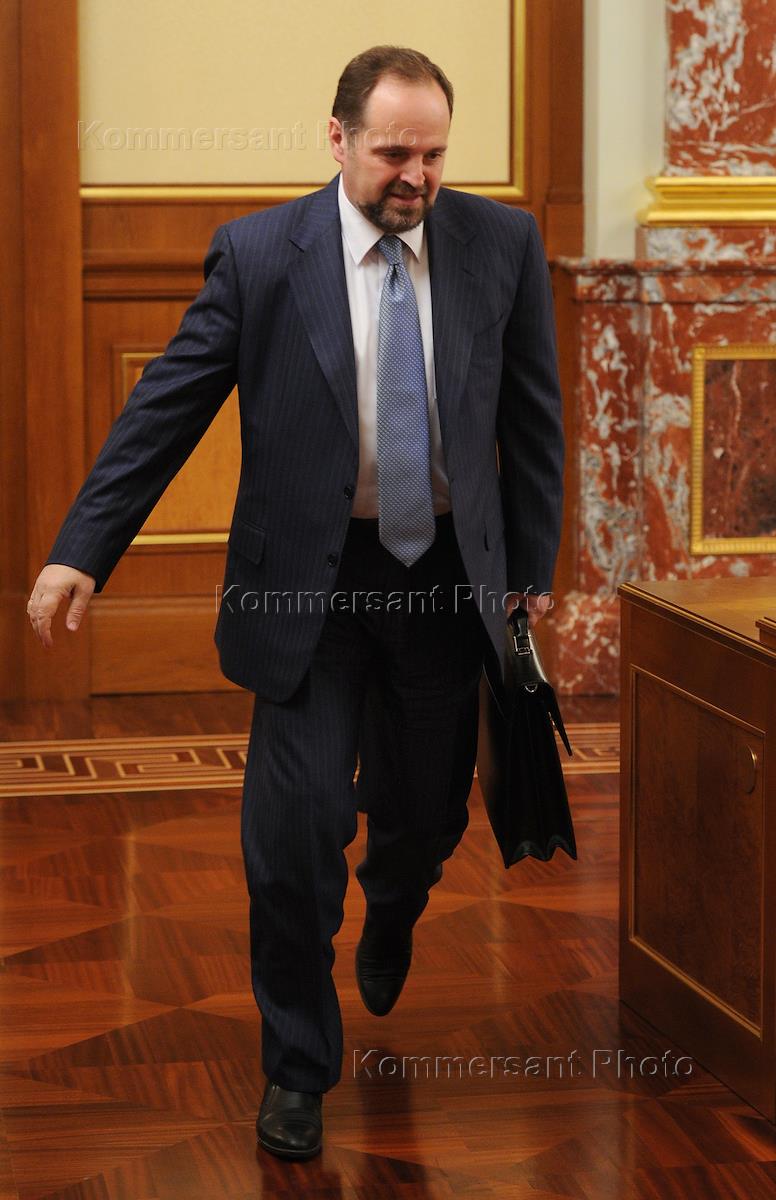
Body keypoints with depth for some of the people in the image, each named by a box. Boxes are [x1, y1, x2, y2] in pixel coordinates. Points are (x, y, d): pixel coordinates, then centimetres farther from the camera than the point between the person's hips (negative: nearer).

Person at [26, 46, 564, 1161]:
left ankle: (389, 918, 54)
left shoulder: (501, 243, -2)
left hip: (447, 575, 2)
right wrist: (81, 550, -10)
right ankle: (298, 1066, 15)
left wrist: (533, 572, 7)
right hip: (311, 577, -2)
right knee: (293, 829, -5)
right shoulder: (259, 253, -7)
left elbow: (533, 416, 6)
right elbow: (167, 404, -6)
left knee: (427, 811, 16)